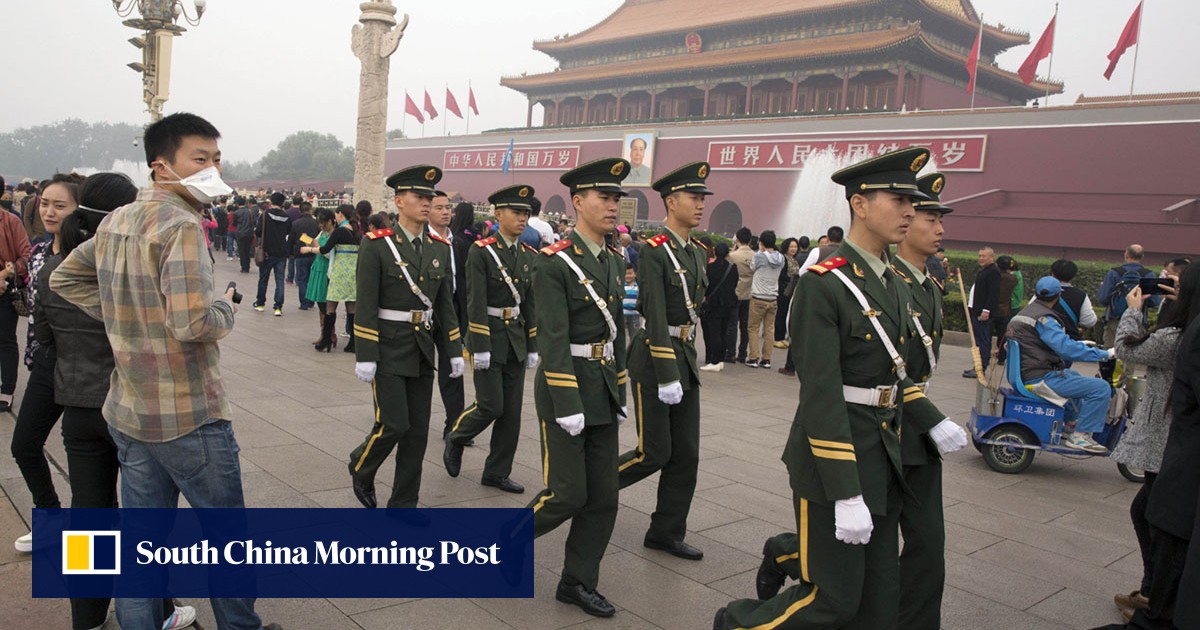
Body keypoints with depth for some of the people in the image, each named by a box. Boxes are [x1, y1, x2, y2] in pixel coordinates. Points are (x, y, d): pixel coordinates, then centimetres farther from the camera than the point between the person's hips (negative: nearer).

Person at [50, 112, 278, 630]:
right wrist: (225, 304, -8)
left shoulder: (116, 221, 9)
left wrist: (126, 316, 12)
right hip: (188, 416, -8)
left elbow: (64, 279, 20)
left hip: (128, 412, 8)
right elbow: (193, 323, -28)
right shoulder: (181, 224, -18)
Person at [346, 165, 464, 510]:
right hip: (388, 349, -5)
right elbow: (366, 306, -11)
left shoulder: (439, 248, 7)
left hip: (422, 351, 5)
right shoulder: (377, 245, -9)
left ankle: (404, 503, 21)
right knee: (393, 425, -7)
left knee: (418, 432, 7)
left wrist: (454, 352, 7)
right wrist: (365, 358, -14)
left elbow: (445, 304, 11)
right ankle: (360, 467, 25)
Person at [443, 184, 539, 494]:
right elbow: (476, 303, -15)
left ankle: (497, 473, 18)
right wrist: (480, 348, -18)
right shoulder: (481, 251, -10)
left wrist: (532, 347, 9)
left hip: (516, 339, 6)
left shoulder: (529, 255, 7)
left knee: (512, 410, 6)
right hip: (489, 336, -6)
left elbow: (530, 304, 11)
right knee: (490, 406, -5)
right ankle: (455, 439, 24)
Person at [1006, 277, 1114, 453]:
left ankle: (1070, 426, 32)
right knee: (1101, 388, -14)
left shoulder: (1025, 312, 15)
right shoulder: (1043, 318, -17)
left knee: (1078, 377, 35)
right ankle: (1079, 437, -8)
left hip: (1026, 373, 11)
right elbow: (1066, 348, -27)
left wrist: (1080, 346, 33)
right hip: (1041, 378, -11)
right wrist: (1105, 354, -20)